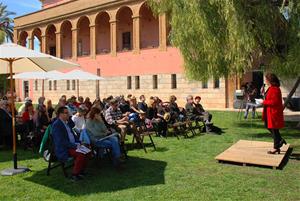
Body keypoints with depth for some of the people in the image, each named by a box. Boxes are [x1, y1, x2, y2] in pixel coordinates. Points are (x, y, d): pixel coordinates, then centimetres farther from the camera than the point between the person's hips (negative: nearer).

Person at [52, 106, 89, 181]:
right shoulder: (56, 124, -14)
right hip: (63, 150, -9)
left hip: (72, 145, 9)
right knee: (81, 154, -26)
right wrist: (75, 145, -20)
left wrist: (78, 143, 4)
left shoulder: (66, 122, 15)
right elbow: (61, 141, -21)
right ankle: (75, 174, -11)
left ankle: (81, 171, 5)